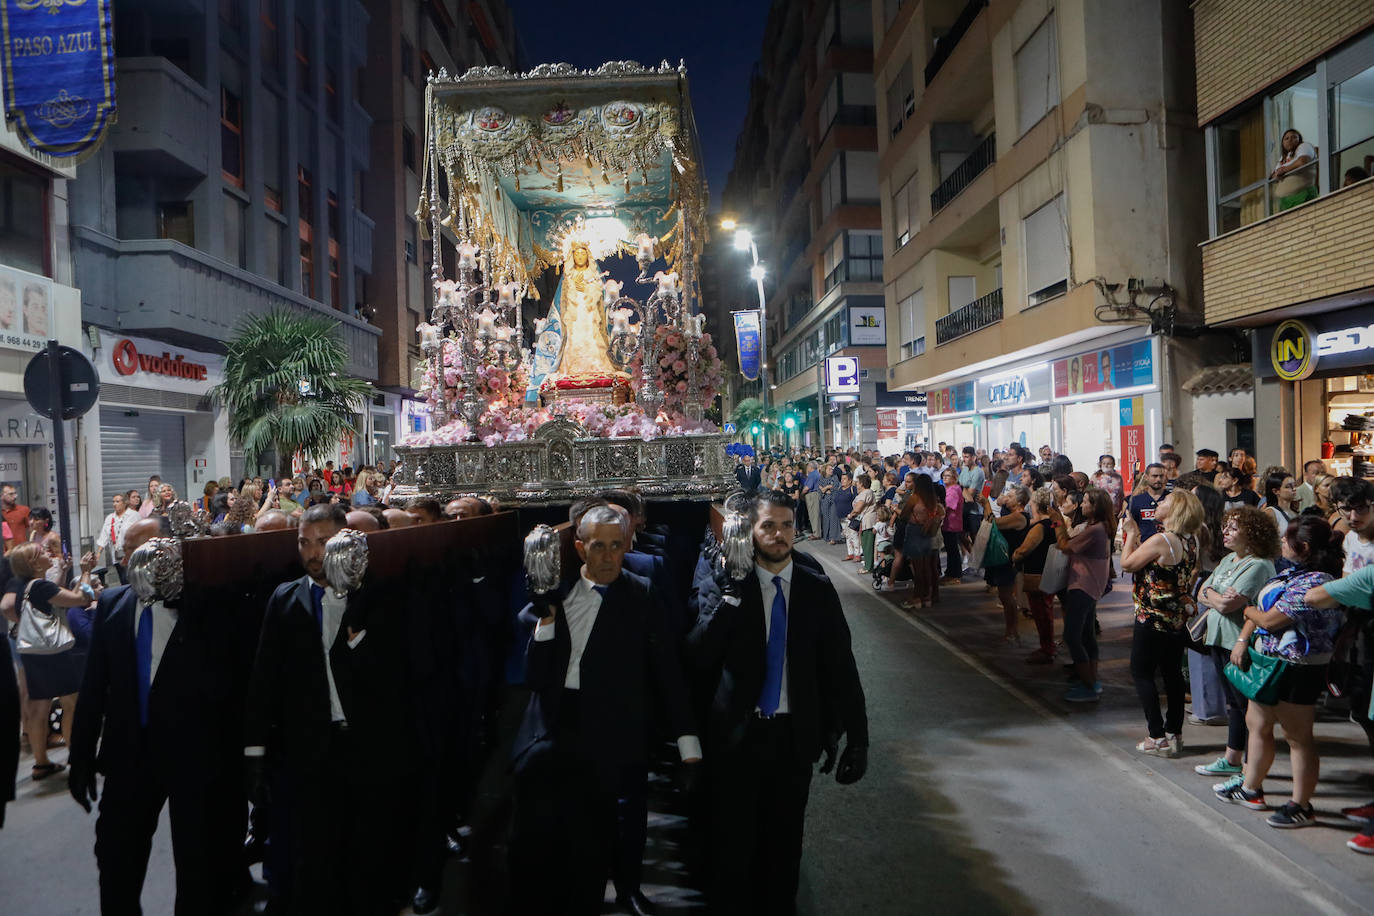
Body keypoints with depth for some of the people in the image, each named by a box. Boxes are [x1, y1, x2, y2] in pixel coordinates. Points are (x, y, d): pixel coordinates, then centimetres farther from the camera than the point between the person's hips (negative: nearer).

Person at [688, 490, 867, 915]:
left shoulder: (818, 589, -1)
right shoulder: (731, 586, -5)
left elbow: (840, 666, -1)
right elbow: (697, 656, -14)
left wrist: (857, 736, -4)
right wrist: (728, 600, -25)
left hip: (795, 735, 2)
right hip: (737, 732, -1)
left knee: (784, 840, 15)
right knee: (731, 840, 10)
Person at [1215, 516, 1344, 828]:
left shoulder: (1315, 582, -23)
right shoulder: (1290, 572, 9)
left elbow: (1270, 619, -23)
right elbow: (1260, 607, 12)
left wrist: (1250, 611, -2)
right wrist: (1242, 639, 0)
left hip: (1297, 670, -10)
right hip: (1269, 661, 10)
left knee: (1298, 736, 2)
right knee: (1256, 724, 18)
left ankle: (1301, 806, 13)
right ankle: (1251, 788, 32)